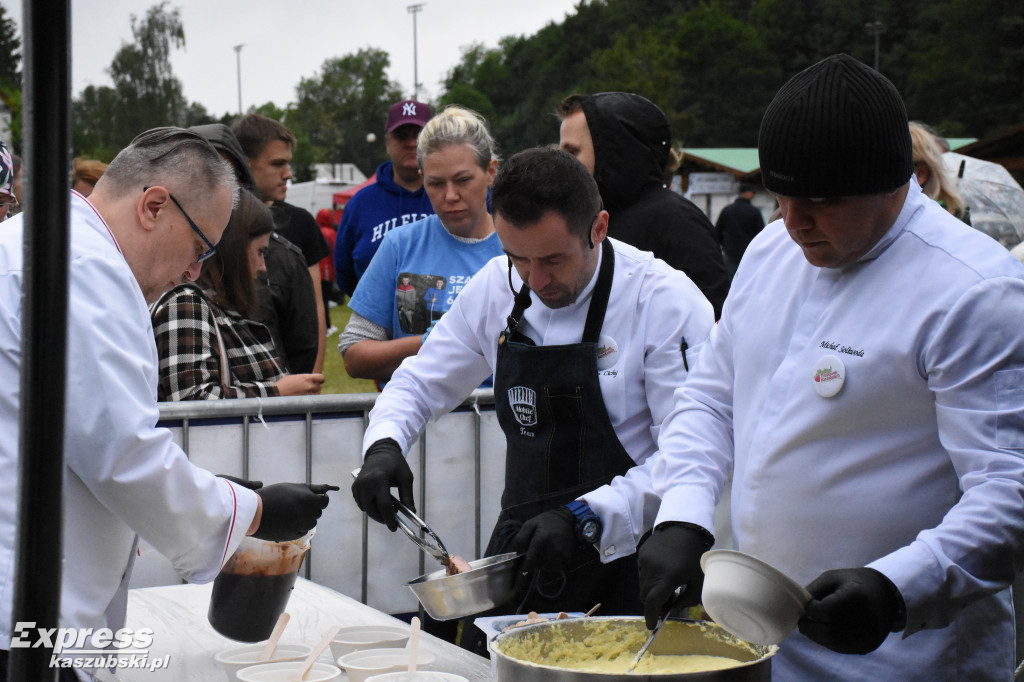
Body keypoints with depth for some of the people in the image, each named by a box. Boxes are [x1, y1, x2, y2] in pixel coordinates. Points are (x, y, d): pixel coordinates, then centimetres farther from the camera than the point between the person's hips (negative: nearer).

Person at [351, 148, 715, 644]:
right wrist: (383, 445, -7)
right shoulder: (497, 288, 1)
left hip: (624, 562, -5)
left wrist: (586, 517, -27)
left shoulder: (667, 301, -16)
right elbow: (421, 384, 14)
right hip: (519, 549, 5)